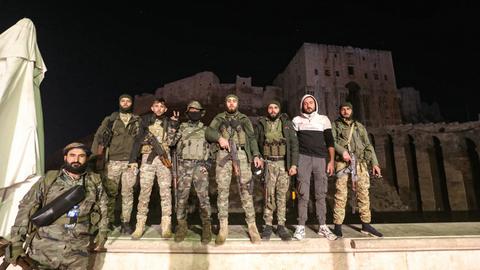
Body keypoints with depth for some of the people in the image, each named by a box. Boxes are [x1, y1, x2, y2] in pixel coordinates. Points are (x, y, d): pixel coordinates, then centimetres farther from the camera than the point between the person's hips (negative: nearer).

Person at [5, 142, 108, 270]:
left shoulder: (95, 182, 3)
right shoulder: (48, 180, -2)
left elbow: (102, 208, 14)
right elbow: (26, 208, -2)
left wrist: (102, 232, 11)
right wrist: (16, 242, -7)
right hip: (44, 249, -1)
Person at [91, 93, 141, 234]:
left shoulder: (137, 121, 11)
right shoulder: (110, 120, 8)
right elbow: (99, 138, 5)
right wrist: (98, 158, -4)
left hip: (130, 162, 1)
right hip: (113, 161, 0)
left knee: (128, 193, 2)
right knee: (110, 192, 2)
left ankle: (126, 222, 9)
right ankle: (109, 221, 13)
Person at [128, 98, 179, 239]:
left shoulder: (168, 122, 14)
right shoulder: (145, 120, 12)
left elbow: (171, 141, 3)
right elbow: (138, 140, 6)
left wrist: (174, 124, -5)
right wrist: (133, 159, -1)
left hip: (163, 158, 0)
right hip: (147, 158, 0)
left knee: (165, 191, -3)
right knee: (144, 191, -2)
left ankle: (166, 226, 0)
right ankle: (140, 225, 5)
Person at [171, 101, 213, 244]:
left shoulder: (205, 129, 13)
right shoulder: (182, 127, 13)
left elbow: (211, 146, 12)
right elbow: (171, 142, 3)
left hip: (200, 165, -1)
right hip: (184, 165, 1)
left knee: (203, 196, -6)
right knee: (181, 196, 2)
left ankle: (206, 227, 2)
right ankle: (182, 225, 14)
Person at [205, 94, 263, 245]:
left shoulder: (244, 119, 21)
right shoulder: (219, 118, 20)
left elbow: (252, 138, 13)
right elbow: (208, 132, 8)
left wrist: (256, 155, -1)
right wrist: (219, 137, -14)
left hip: (241, 154, 0)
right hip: (223, 154, 1)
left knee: (246, 189, -7)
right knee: (223, 189, -3)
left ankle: (252, 225, -1)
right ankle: (223, 227, 3)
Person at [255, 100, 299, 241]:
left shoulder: (287, 123, 7)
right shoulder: (261, 124, 8)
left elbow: (294, 144, 2)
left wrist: (294, 164, -7)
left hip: (284, 163, 1)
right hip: (268, 163, 0)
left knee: (282, 195, 4)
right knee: (269, 195, 0)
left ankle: (281, 226, 13)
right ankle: (268, 225, 10)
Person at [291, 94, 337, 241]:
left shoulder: (323, 119, 13)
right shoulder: (297, 120, 12)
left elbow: (330, 141, 10)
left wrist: (331, 161, 1)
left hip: (321, 158, 1)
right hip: (303, 158, -1)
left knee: (321, 194, 2)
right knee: (303, 193, -4)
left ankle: (322, 226, 10)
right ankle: (301, 226, 3)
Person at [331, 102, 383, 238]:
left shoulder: (359, 126, 22)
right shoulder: (335, 125, 13)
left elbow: (368, 146, 18)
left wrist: (374, 163, 9)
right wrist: (342, 150, -21)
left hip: (360, 162, 4)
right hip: (342, 162, -3)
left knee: (363, 192, 2)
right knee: (341, 193, -7)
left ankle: (366, 225, 11)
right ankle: (337, 225, -2)